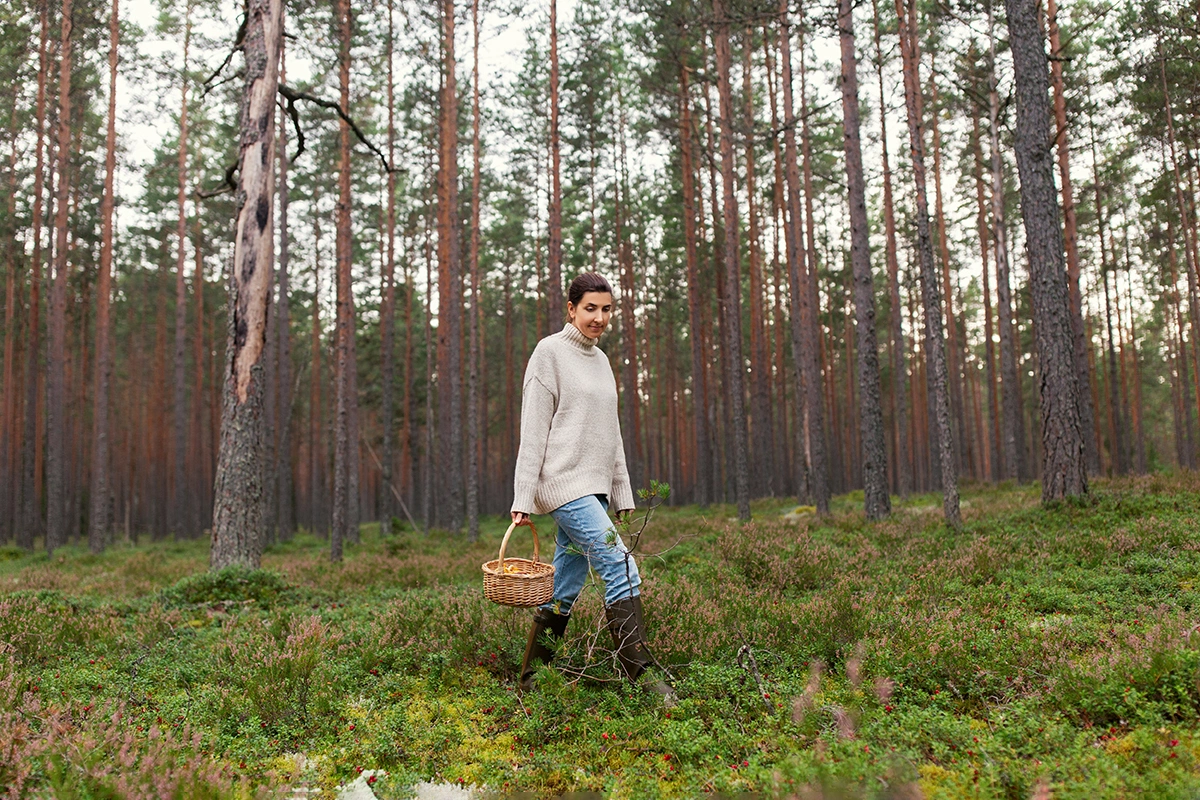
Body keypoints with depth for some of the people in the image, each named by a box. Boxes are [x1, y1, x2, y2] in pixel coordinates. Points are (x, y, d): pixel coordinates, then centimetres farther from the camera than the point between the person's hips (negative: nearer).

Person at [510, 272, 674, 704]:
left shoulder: (601, 360, 17)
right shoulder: (550, 351, -5)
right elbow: (533, 430, -9)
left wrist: (622, 494, 17)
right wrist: (523, 498, -13)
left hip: (593, 487, 8)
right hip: (563, 483, -7)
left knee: (564, 590, 9)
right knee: (622, 571, -15)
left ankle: (530, 681, 19)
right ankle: (642, 674, -10)